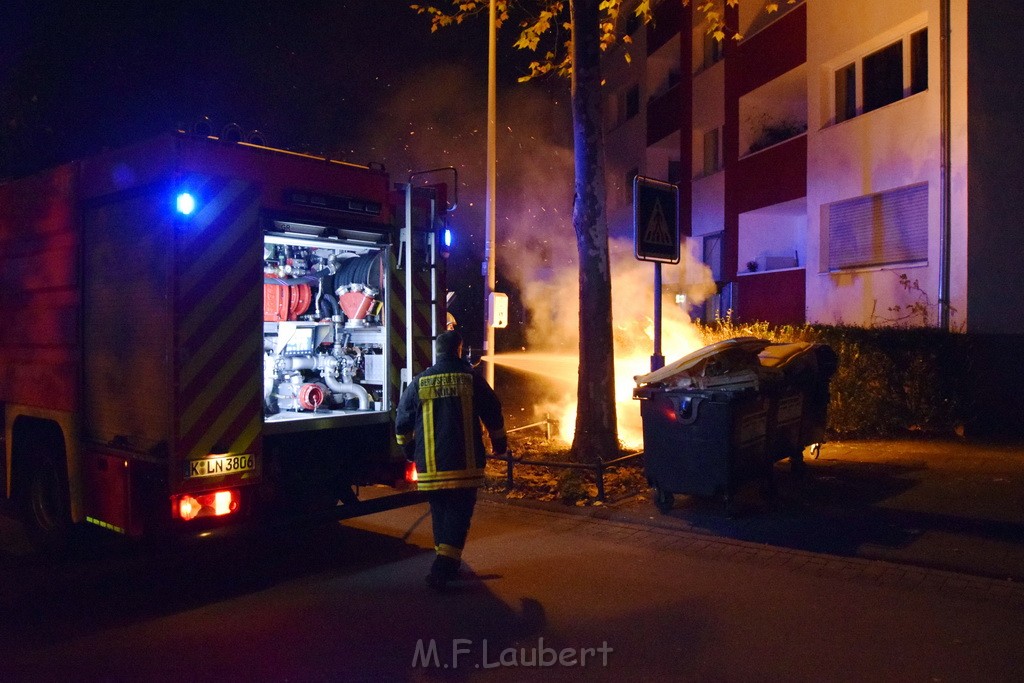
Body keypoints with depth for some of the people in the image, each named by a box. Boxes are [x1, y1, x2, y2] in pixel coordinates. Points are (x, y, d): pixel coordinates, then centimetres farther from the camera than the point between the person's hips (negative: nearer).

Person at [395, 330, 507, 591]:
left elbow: (402, 424, 9)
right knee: (458, 513, 1)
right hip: (465, 463, -2)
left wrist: (409, 450, 26)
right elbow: (494, 415, 5)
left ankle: (445, 565, 27)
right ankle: (443, 568, -11)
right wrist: (499, 444, 22)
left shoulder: (419, 382, 4)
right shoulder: (471, 379, -1)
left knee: (440, 511, 16)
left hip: (430, 465, 3)